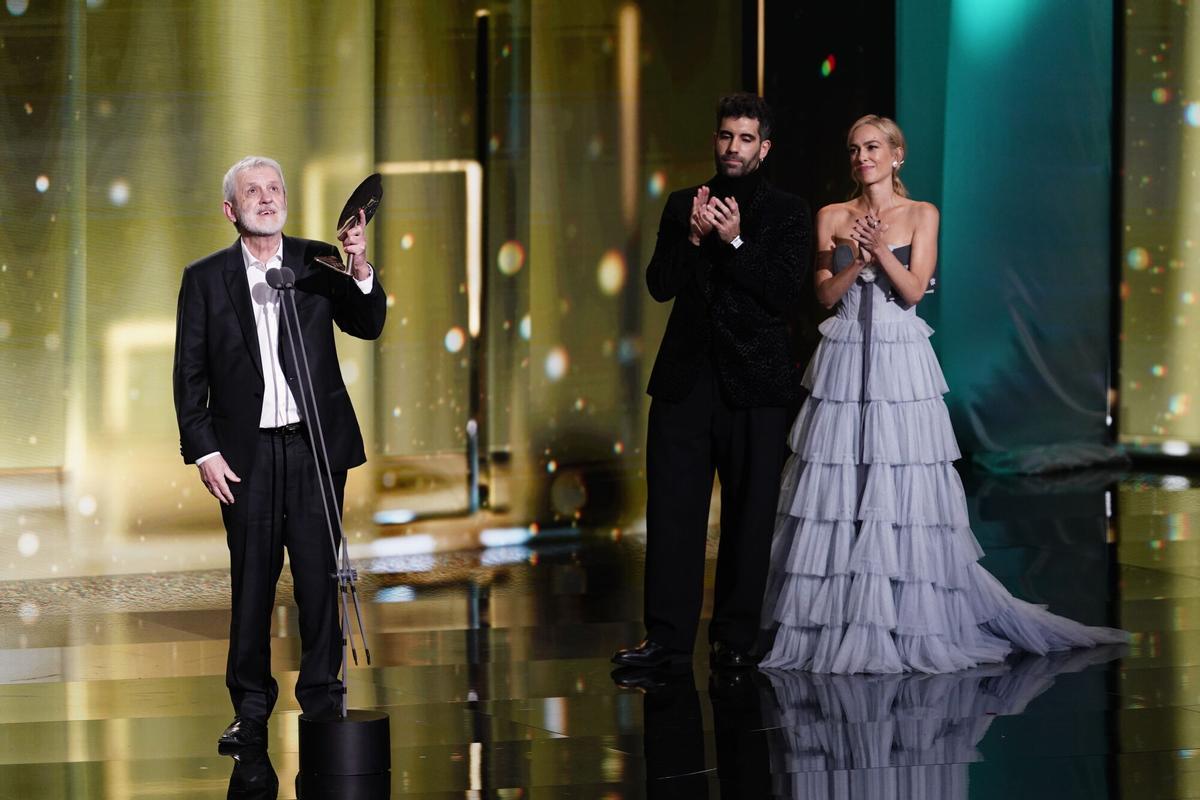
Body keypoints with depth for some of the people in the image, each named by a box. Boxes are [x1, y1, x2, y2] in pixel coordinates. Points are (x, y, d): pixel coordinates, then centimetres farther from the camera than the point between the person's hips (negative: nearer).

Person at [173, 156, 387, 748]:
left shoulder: (317, 262, 6)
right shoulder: (205, 278, 4)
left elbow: (367, 326, -2)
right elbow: (189, 374, 4)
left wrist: (361, 272, -20)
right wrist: (203, 452, -4)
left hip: (315, 444, 0)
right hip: (245, 453, 0)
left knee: (319, 577, 2)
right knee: (251, 582, 3)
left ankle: (322, 700, 11)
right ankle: (250, 709, 11)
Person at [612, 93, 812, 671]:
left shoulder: (786, 213, 4)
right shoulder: (683, 205, 12)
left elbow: (784, 295, -7)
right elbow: (660, 285, 3)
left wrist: (735, 242, -16)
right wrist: (693, 238, -12)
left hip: (754, 384, -2)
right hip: (686, 379, 2)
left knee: (749, 515, 2)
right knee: (671, 509, -3)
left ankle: (736, 638, 10)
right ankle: (667, 636, 0)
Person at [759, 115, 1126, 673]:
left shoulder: (921, 216, 5)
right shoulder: (832, 218, 9)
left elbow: (913, 291, -4)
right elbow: (826, 295, 2)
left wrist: (881, 249, -20)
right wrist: (858, 259, -14)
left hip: (900, 364, -1)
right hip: (844, 363, 1)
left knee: (906, 494, -4)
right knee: (836, 494, -2)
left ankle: (911, 622, 4)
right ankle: (838, 624, 4)